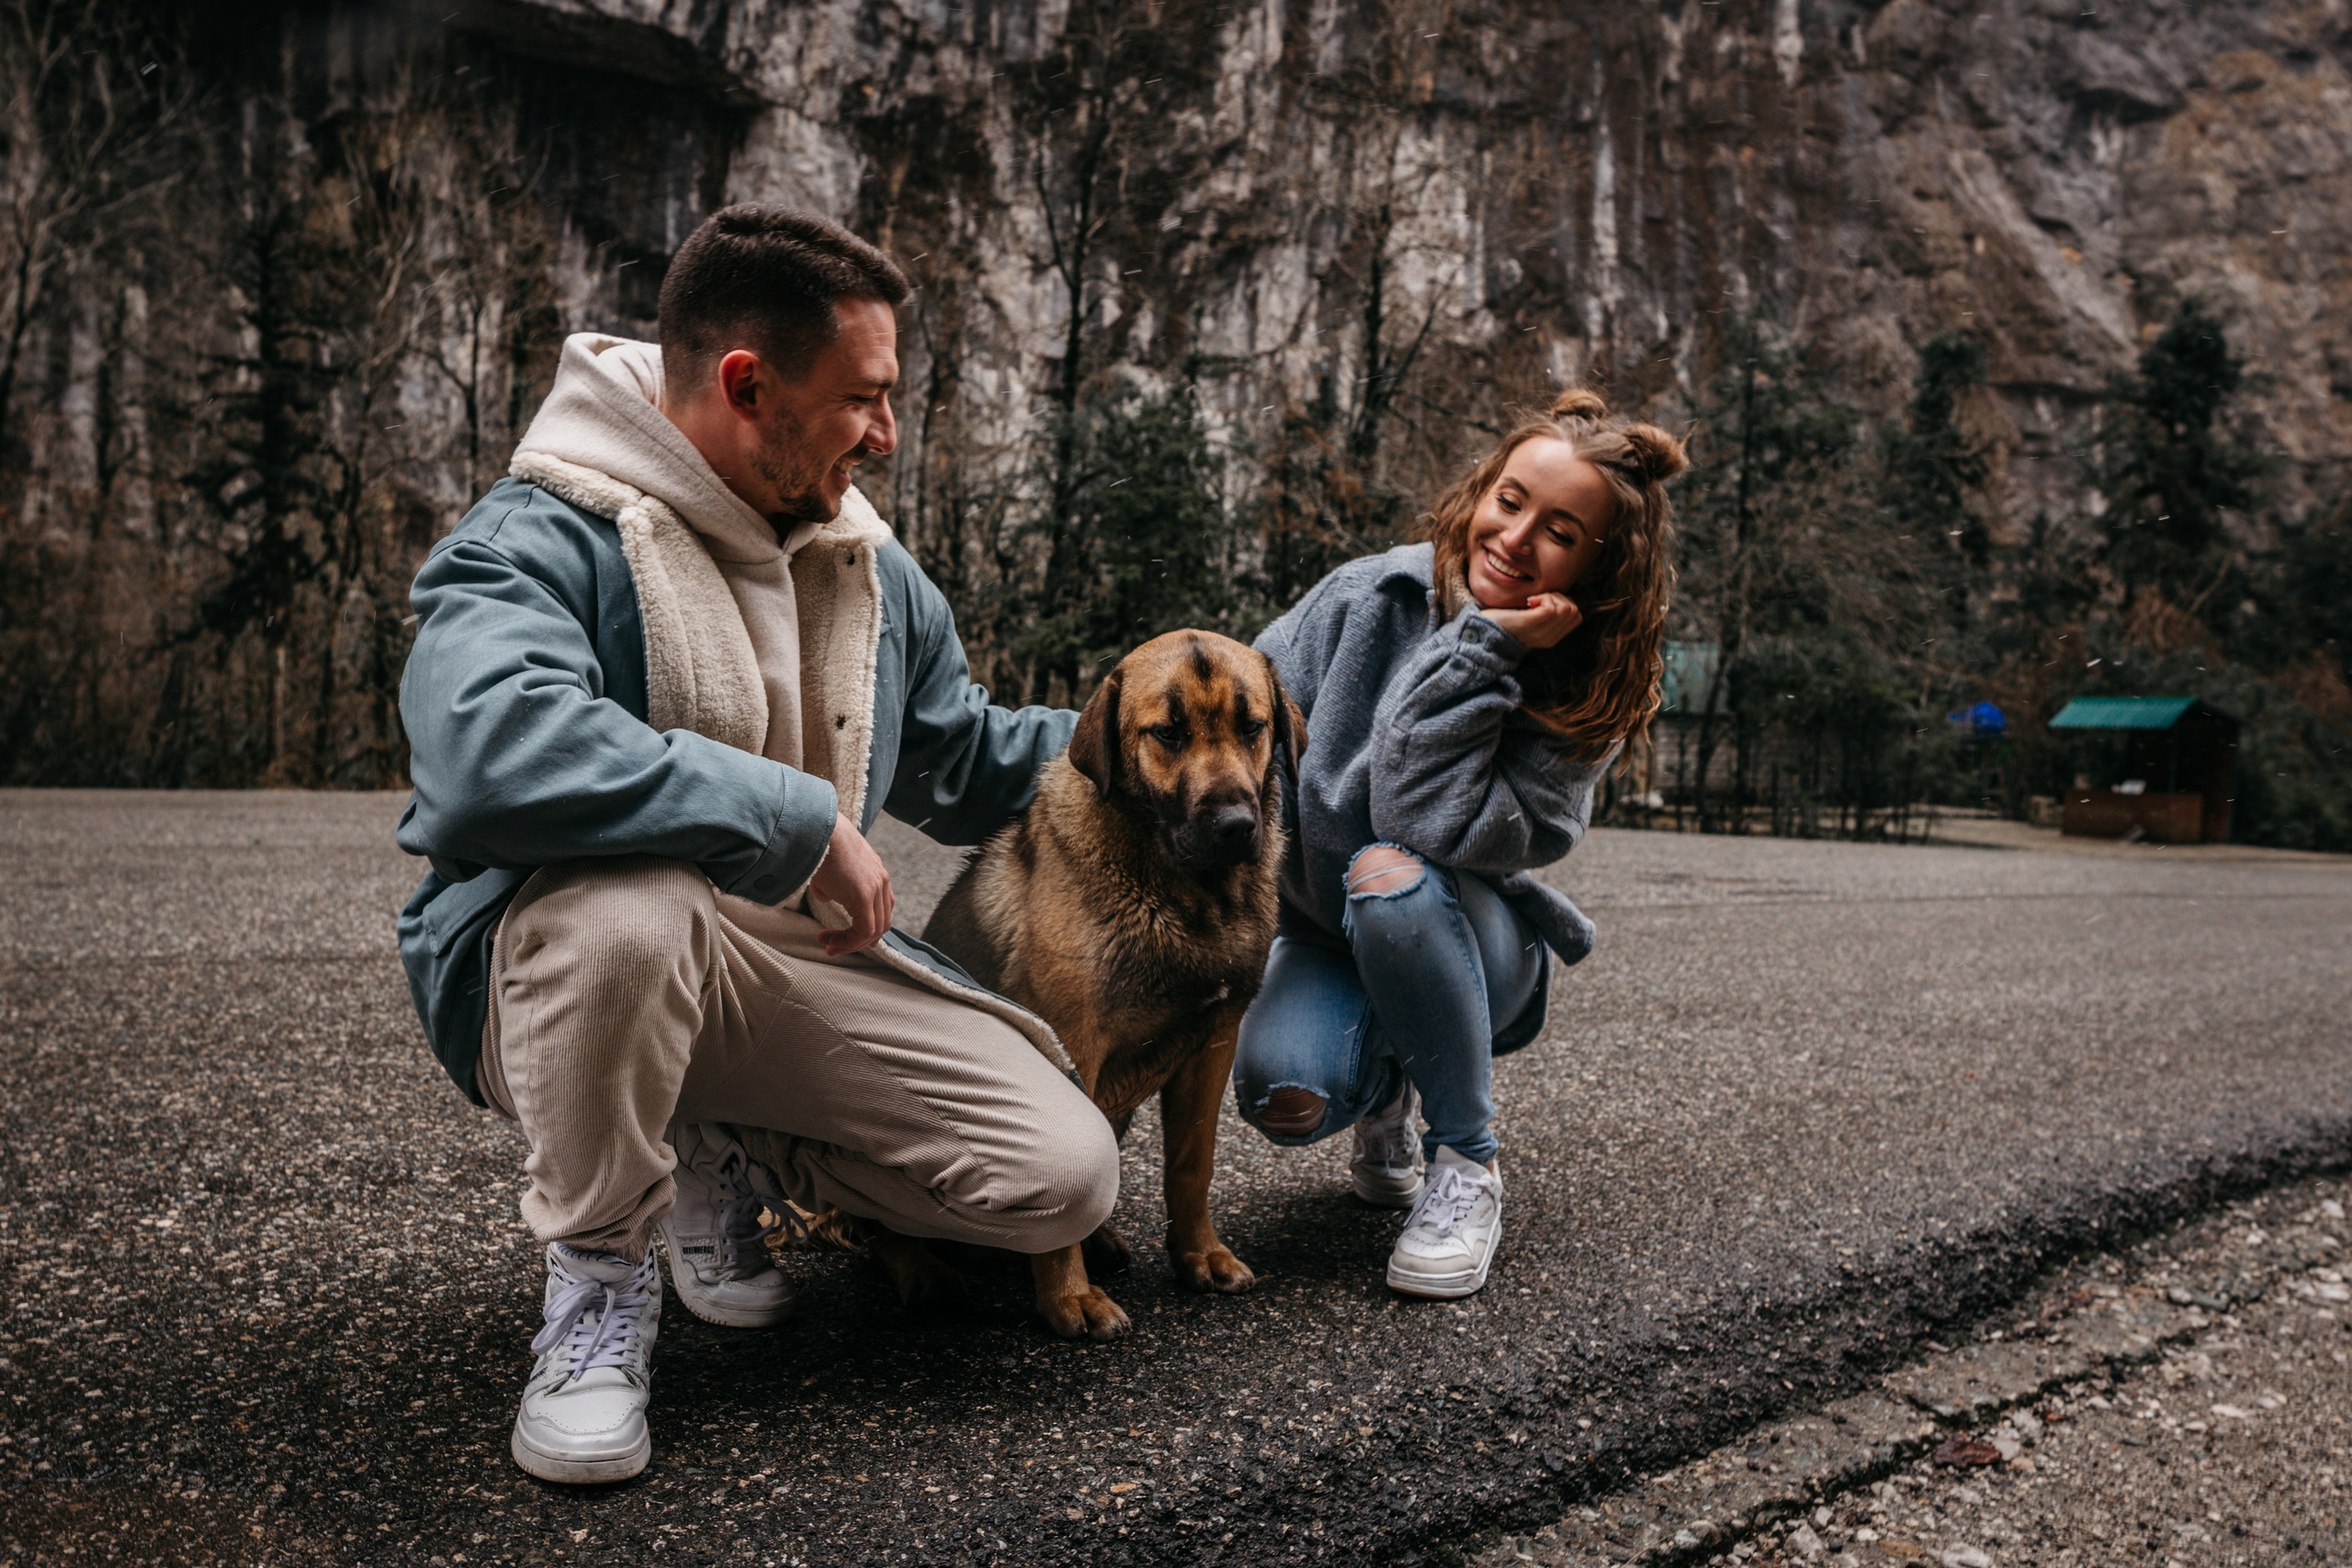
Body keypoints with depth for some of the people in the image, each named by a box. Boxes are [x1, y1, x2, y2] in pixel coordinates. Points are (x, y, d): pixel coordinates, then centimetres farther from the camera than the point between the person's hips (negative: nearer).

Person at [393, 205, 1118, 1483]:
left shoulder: (869, 568, 8)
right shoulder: (539, 542, -17)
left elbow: (966, 763, 21)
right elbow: (490, 750, -39)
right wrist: (799, 821, -33)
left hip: (797, 966, 6)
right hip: (544, 963, -5)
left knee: (1063, 1178, -10)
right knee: (628, 898, -43)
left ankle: (722, 1159, 15)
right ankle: (597, 1278, -13)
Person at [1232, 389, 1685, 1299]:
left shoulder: (1590, 690, -16)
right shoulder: (1373, 596, -11)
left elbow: (1439, 827, -31)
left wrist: (1482, 650, -31)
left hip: (1469, 946, -2)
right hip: (1328, 936, 2)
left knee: (1399, 879, -37)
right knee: (1284, 1094, -29)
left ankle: (1466, 1165, -14)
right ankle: (1385, 1095, 14)